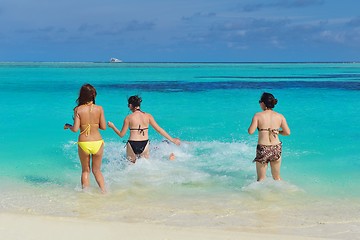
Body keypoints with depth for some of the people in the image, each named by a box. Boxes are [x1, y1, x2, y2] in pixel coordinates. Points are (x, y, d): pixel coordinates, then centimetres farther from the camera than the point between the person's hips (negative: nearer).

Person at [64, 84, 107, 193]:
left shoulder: (78, 109, -8)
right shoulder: (99, 108, -5)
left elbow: (75, 129, -10)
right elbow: (103, 127, -2)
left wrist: (68, 126, 11)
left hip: (83, 144, -1)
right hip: (98, 142, 1)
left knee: (85, 171, 18)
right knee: (97, 170, 18)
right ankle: (104, 191, 10)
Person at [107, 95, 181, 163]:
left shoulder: (128, 118, -5)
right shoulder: (148, 116, 2)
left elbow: (121, 134, 2)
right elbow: (159, 130, 3)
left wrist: (112, 126, 19)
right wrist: (172, 139, 10)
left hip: (133, 145, -2)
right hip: (144, 145, 2)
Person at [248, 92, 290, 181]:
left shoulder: (258, 115, -6)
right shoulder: (280, 116, 3)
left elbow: (250, 131, -12)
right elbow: (287, 132, 1)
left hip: (262, 148, -3)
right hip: (277, 148, 3)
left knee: (261, 179, 8)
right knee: (277, 177, 19)